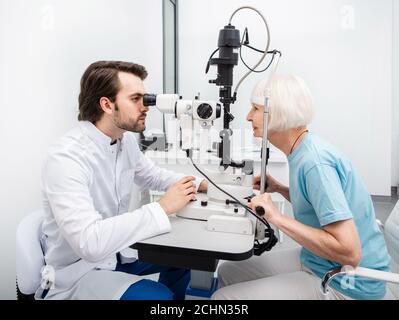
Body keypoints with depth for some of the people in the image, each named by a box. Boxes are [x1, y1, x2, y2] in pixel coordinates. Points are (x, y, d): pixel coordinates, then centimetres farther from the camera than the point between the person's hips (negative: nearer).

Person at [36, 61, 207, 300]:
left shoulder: (126, 139, -6)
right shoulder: (66, 158, -30)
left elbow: (151, 175, 12)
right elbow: (88, 242, -38)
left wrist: (199, 184, -1)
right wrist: (163, 207, -34)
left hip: (116, 250, 8)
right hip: (77, 269, -7)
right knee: (157, 296, -26)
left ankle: (173, 299, 36)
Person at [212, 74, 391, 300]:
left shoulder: (314, 161, -26)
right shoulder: (304, 150, 1)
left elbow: (349, 252, -28)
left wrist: (278, 218, -27)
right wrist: (279, 189, 2)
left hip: (344, 284, -8)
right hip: (316, 263, 8)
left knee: (224, 296, -12)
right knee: (228, 272, 9)